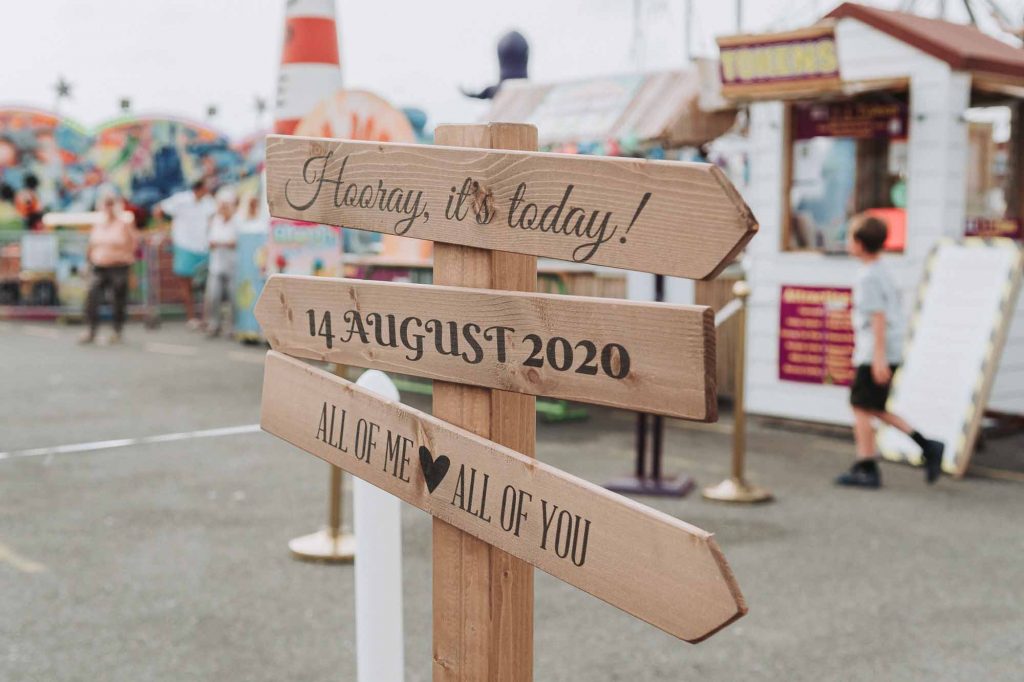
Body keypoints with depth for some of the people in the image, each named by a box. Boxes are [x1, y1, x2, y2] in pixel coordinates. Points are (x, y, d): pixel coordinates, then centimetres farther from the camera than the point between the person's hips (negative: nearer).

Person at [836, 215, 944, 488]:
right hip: (890, 352, 9)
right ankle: (927, 446, 13)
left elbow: (878, 317, -20)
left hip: (872, 355, -9)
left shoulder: (867, 276, -14)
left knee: (862, 408, -2)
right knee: (876, 409, 16)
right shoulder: (882, 271, 15)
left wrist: (878, 358, -21)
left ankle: (866, 469, 3)